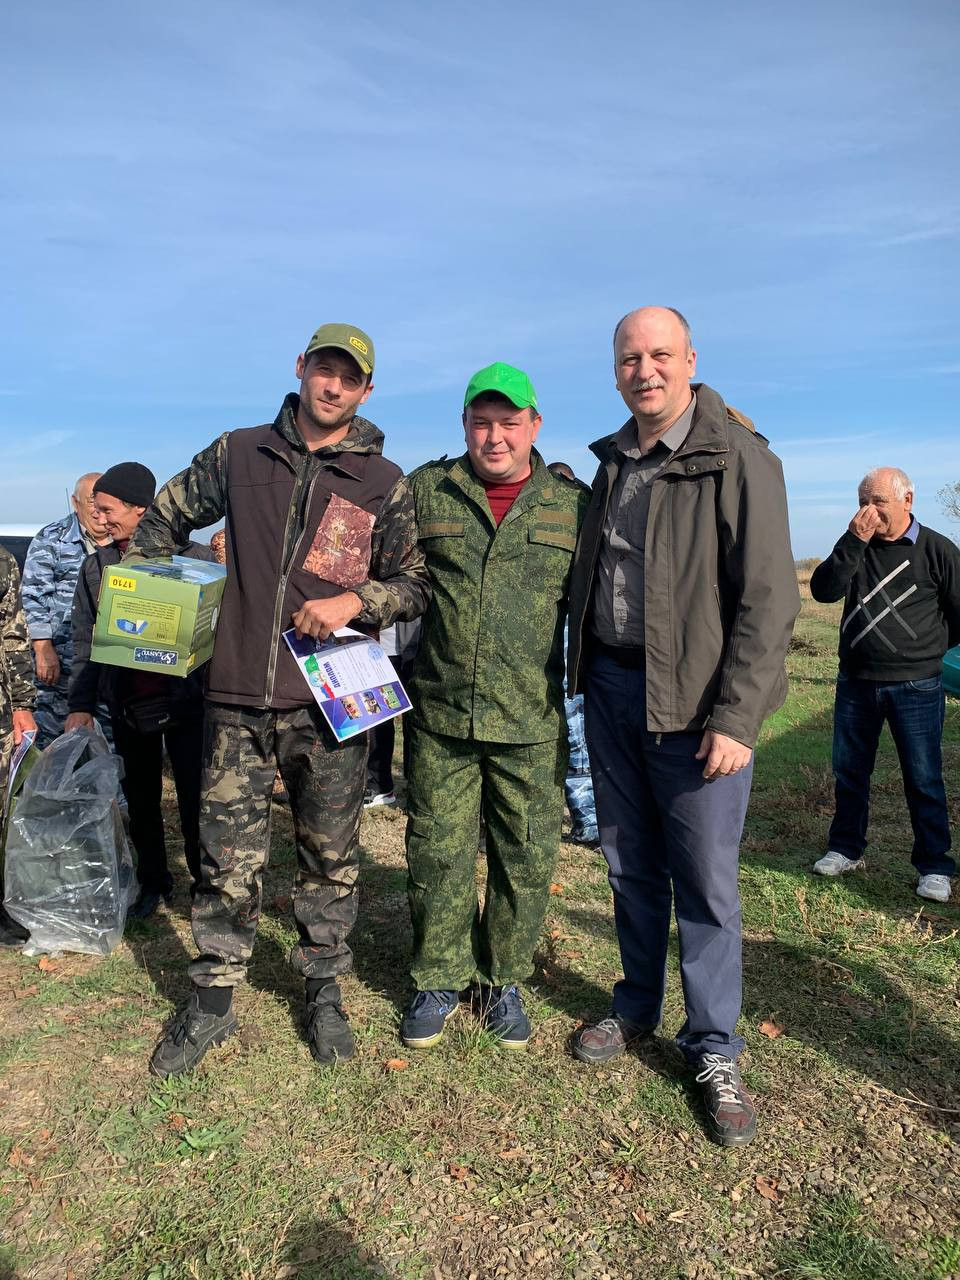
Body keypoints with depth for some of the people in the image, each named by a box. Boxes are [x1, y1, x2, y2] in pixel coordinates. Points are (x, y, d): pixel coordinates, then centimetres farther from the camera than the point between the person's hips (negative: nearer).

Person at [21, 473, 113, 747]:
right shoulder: (51, 540, -4)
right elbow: (34, 598, -7)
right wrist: (43, 650, -14)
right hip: (62, 661, -4)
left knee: (113, 731, 11)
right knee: (51, 729, 0)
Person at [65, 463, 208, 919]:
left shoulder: (193, 557, -6)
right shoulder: (97, 565, 7)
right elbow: (84, 641, 7)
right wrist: (80, 704, -1)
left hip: (186, 703, -4)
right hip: (126, 707, 4)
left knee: (194, 800, 4)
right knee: (141, 802, 14)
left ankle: (205, 881, 21)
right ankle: (153, 882, 31)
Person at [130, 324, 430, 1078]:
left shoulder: (384, 483, 3)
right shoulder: (239, 455, 7)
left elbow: (417, 584, 5)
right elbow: (163, 520, 20)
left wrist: (355, 601, -13)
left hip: (330, 702, -1)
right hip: (238, 698, 1)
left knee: (330, 857, 11)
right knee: (229, 860, 8)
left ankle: (324, 992, 30)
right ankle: (214, 1002, 26)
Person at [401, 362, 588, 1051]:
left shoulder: (573, 505, 4)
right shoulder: (426, 491, 4)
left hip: (533, 723, 0)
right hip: (440, 716, 0)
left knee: (528, 858, 9)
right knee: (438, 854, 9)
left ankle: (504, 980, 32)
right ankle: (439, 981, 31)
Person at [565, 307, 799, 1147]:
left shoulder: (738, 460, -9)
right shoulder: (612, 463, 12)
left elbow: (769, 600, -13)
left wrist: (736, 717, -18)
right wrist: (584, 677, 12)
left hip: (694, 699, -5)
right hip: (611, 688, 6)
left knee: (705, 881, 2)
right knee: (631, 866, 16)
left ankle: (715, 1053, 20)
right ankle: (637, 1008, 35)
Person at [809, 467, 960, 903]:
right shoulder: (855, 546, 4)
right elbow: (823, 590, -11)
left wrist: (924, 650, 10)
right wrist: (853, 541, -19)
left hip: (915, 687, -3)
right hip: (855, 683, 4)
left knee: (923, 779, 4)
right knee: (849, 771, 13)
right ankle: (846, 849, 28)